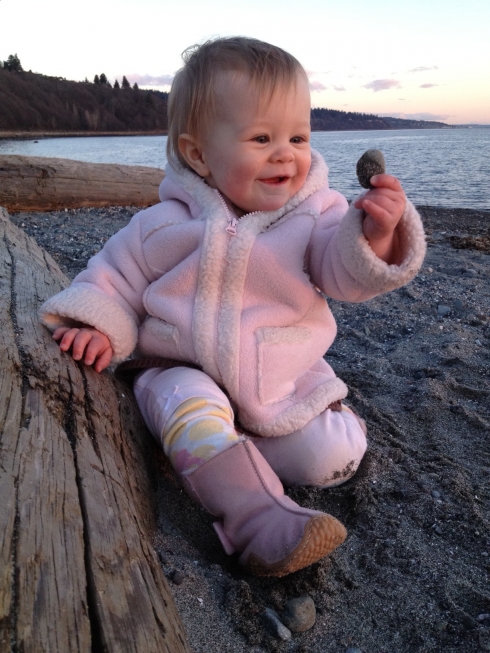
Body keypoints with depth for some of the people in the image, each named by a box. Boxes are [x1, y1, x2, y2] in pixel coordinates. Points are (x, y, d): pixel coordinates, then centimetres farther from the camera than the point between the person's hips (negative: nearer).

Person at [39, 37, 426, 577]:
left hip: (286, 376, 2)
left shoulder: (316, 211, -4)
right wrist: (97, 326, -15)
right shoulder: (164, 226, -7)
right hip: (185, 372, -1)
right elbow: (113, 277, 3)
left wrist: (374, 234, -38)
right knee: (190, 403, -35)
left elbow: (345, 274, -17)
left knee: (333, 457, -15)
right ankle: (258, 516, -30)